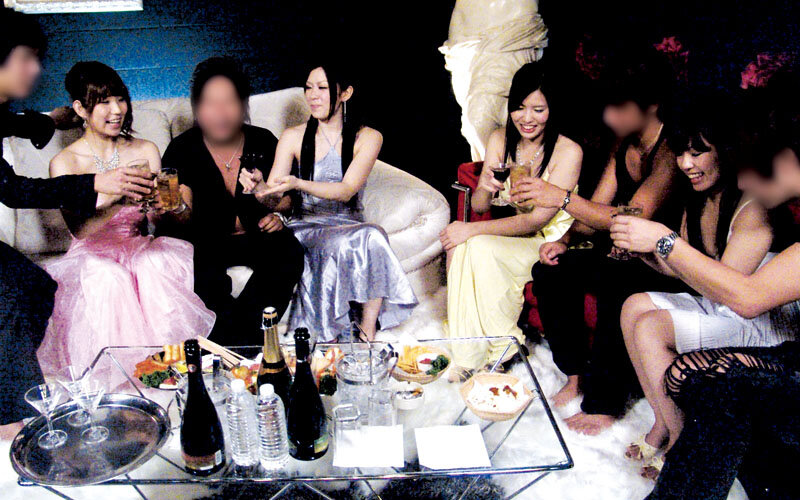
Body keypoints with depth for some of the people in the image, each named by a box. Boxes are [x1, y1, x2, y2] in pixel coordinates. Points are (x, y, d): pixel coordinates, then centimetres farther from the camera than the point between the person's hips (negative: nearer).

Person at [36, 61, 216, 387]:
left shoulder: (146, 151, 7)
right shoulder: (64, 163, -2)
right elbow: (80, 229, -15)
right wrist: (118, 196, -32)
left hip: (141, 247, 2)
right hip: (91, 254, -2)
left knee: (156, 266, -32)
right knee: (108, 279, -35)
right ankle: (116, 382, -23)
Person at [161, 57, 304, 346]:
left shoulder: (263, 142, 2)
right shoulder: (182, 149, -6)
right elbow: (183, 215, -18)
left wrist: (277, 214, -5)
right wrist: (177, 211, -42)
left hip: (256, 235, 2)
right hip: (206, 242, -2)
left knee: (288, 252, -27)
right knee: (204, 273, -33)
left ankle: (243, 336, -24)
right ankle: (235, 343, -21)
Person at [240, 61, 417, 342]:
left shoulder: (368, 138, 2)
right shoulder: (293, 137, 5)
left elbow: (346, 191, -13)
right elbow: (272, 197, -3)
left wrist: (298, 184, -30)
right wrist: (258, 186, -28)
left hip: (349, 225, 1)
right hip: (305, 228, 0)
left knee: (371, 237, -34)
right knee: (342, 246, -34)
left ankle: (368, 335, -26)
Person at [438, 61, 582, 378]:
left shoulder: (568, 152, -17)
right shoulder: (500, 140, 0)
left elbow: (535, 221, -21)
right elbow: (479, 206, 1)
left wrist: (472, 230, -25)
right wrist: (486, 188, -23)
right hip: (510, 233, 5)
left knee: (477, 248, -29)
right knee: (461, 245, -25)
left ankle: (501, 345, -9)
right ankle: (467, 353, -14)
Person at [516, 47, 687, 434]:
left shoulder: (672, 150, -19)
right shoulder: (625, 147, 7)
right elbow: (597, 210, 9)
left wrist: (561, 198, -34)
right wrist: (566, 240, -9)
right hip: (622, 255, 8)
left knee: (615, 281, -36)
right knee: (551, 270, -12)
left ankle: (603, 404, -19)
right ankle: (576, 375, 1)